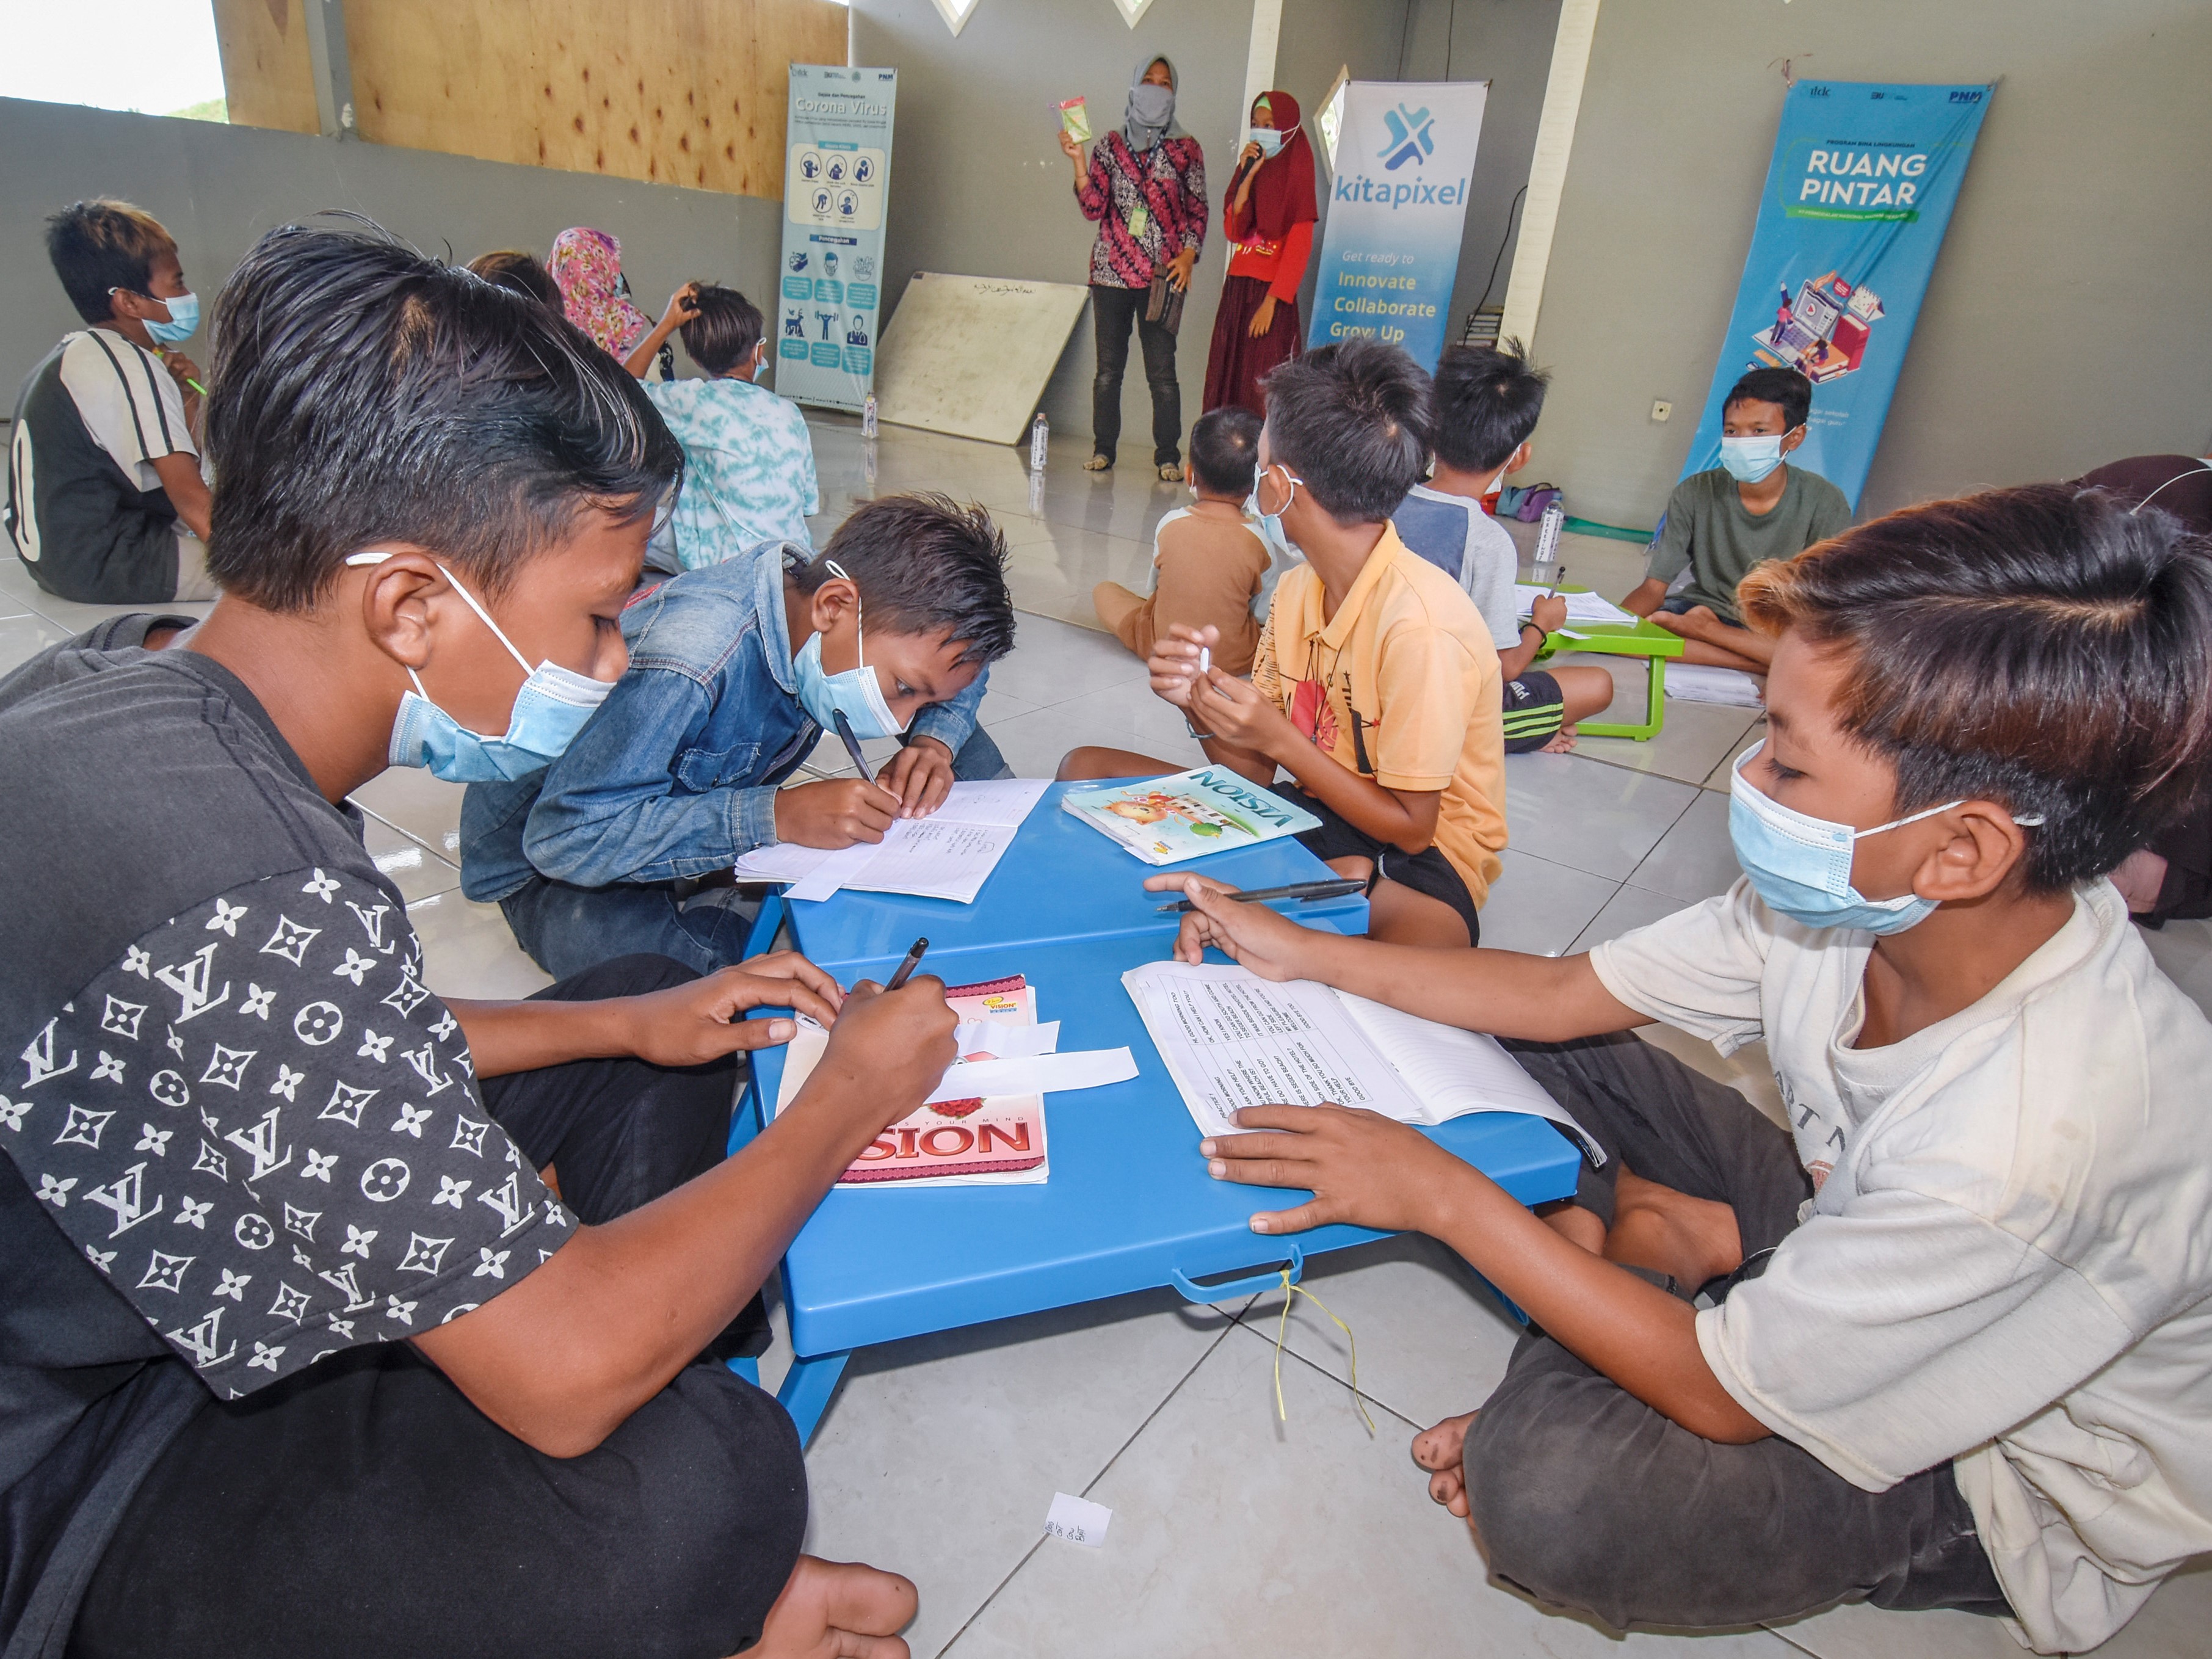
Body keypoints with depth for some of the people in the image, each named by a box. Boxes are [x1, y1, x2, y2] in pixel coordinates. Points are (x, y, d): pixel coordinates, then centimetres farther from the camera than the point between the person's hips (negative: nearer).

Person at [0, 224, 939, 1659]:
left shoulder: (119, 685, -7)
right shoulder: (246, 898, -38)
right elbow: (568, 1371, -32)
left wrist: (627, 1023, 0)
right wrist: (854, 1095, -19)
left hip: (165, 1294, 9)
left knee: (647, 1027, 7)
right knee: (704, 1473, -30)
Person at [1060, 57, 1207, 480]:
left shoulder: (1186, 149, 9)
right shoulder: (1111, 145, 11)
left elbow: (1198, 210, 9)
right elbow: (1094, 208, 4)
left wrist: (1189, 253, -6)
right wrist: (1078, 160, -6)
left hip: (1163, 274, -1)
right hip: (1111, 270, 2)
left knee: (1162, 370, -6)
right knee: (1108, 367, 4)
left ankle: (1168, 455, 2)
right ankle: (1103, 448, 13)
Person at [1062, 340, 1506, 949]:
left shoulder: (1420, 624, -24)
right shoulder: (1298, 589, 1)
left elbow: (1410, 828, -18)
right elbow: (1259, 767, 2)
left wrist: (1280, 738, -22)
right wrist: (1202, 705, -17)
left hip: (1421, 859, -6)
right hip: (1311, 810, 7)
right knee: (1086, 769, -1)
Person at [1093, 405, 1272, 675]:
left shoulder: (1170, 524, -8)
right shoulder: (1258, 540, -11)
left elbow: (1154, 589, 5)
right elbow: (1262, 613, -3)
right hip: (1234, 660, 0)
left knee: (1104, 591, 20)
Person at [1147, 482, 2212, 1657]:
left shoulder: (2027, 1138, -40)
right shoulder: (1857, 896, -20)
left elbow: (1724, 1397, -28)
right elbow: (1567, 994, -9)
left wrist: (1443, 1194, -27)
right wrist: (1307, 954, -9)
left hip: (2003, 1470, -5)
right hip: (1850, 1242, 6)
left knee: (1547, 1492, -32)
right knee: (1525, 1042, -1)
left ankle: (1659, 1249, -7)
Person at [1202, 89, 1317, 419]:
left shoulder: (1295, 175, -2)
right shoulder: (1249, 167, 15)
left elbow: (1299, 245, -10)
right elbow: (1233, 231, 3)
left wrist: (1271, 302, -19)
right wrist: (1247, 177, -7)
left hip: (1271, 292, -6)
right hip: (1236, 286, 6)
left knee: (1262, 389, -9)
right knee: (1224, 378, 5)